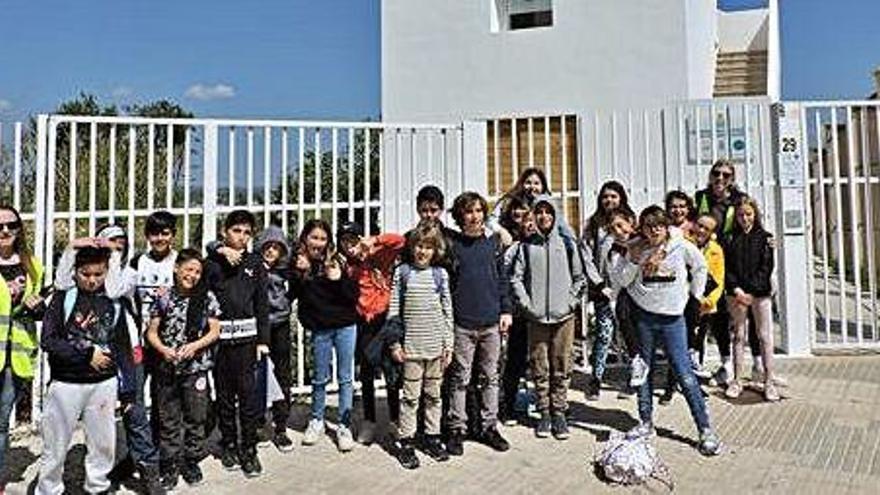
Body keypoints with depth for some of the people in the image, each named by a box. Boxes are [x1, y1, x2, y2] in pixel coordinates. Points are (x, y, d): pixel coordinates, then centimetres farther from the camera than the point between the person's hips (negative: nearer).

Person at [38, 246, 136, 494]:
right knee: (55, 446, 8)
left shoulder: (116, 302, 3)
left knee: (103, 443, 11)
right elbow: (48, 340, -10)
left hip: (104, 384, 2)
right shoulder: (63, 298, -3)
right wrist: (87, 354, -14)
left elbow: (124, 346, 7)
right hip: (65, 383, -2)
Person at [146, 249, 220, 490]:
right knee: (168, 419, 8)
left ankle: (191, 461, 24)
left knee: (195, 418, 8)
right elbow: (152, 332, 3)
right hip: (167, 368, 0)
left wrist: (195, 345, -16)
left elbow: (215, 331, 0)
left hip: (196, 368, 0)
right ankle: (170, 465, 21)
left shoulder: (207, 298, -2)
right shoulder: (163, 298, 0)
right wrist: (163, 349, -14)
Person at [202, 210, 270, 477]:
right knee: (224, 393, 8)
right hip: (219, 334, 0)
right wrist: (220, 252, -10)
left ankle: (249, 449, 10)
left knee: (248, 393, 0)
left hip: (246, 335, 0)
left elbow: (262, 303, 8)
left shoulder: (254, 262, 8)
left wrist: (263, 339, 3)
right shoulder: (212, 260, 5)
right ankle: (229, 445, 23)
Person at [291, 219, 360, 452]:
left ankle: (344, 426, 18)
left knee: (345, 378, 7)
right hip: (319, 329, 0)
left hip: (345, 326, 0)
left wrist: (340, 279, -19)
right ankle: (316, 421, 33)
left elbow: (354, 295, -4)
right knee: (320, 378, 13)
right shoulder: (298, 263, 0)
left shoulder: (336, 260, -3)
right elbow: (293, 295, -7)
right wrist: (300, 273, -17)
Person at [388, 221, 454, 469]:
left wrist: (449, 345, 3)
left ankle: (432, 437, 24)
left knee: (434, 394, 11)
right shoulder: (402, 272, 0)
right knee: (411, 395, 2)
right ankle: (405, 442, 13)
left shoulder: (441, 274, 4)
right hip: (412, 345, -2)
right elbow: (393, 310, 1)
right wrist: (395, 343, -3)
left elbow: (448, 311, 7)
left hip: (436, 345, 2)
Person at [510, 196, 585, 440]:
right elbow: (516, 278, 2)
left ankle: (559, 412, 15)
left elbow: (579, 277, 10)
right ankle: (544, 413, 16)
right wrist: (526, 303, -6)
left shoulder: (566, 244, 6)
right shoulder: (526, 246, 4)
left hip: (563, 316, 0)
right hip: (536, 318, 0)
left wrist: (571, 301, -1)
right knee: (540, 369, 4)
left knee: (562, 369, 4)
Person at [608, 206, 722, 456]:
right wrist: (634, 260, -17)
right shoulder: (634, 249, -3)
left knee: (685, 374, -5)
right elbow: (619, 280, -4)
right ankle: (646, 422, 25)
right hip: (643, 316, 2)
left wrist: (695, 295, 11)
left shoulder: (681, 246, -4)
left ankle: (706, 429, 4)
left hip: (672, 317, -2)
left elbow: (700, 268, 14)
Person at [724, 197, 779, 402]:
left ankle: (769, 381, 8)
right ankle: (737, 381, 13)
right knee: (738, 336, 6)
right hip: (736, 293, 1)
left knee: (765, 337, 1)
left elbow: (766, 267, -3)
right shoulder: (731, 238, 6)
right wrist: (736, 289, -11)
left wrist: (752, 291, -11)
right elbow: (727, 267, 2)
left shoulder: (764, 237, 4)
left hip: (760, 293, -1)